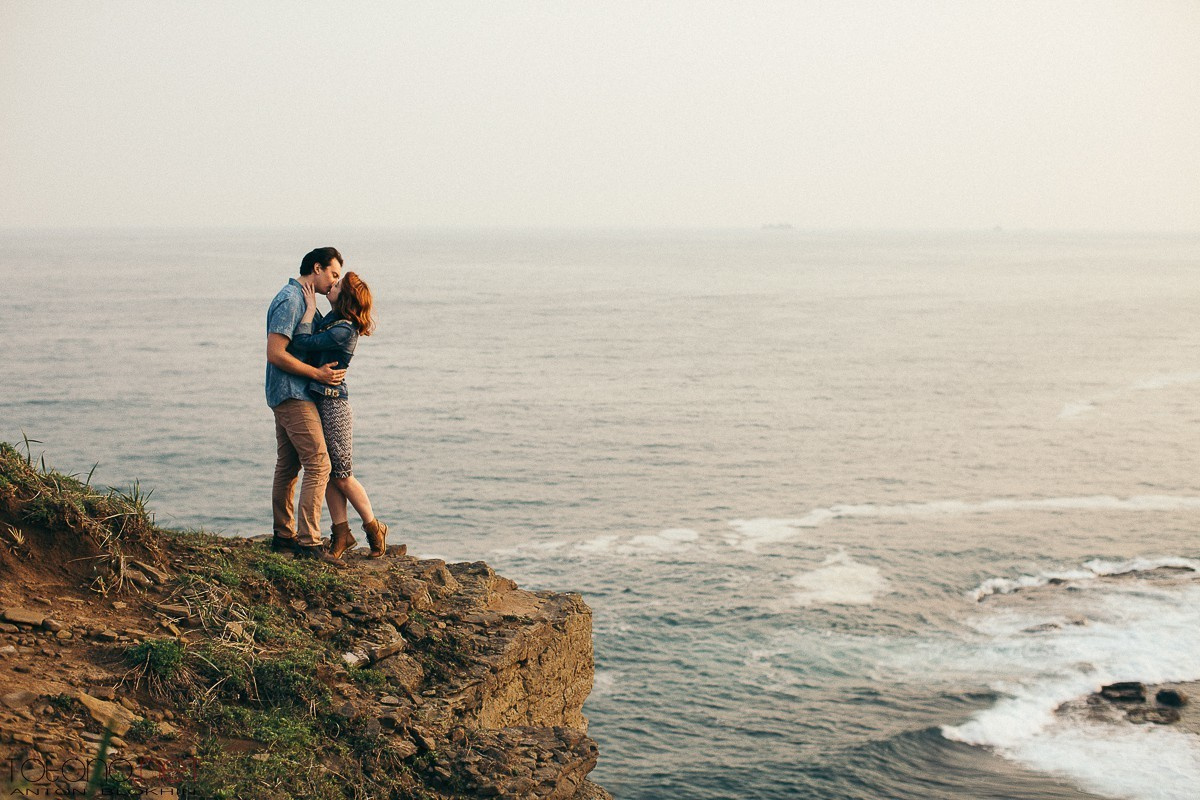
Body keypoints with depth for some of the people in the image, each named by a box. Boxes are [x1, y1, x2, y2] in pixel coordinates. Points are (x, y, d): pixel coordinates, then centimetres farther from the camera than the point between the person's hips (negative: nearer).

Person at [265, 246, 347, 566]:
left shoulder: (303, 299, 17)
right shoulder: (290, 300, -15)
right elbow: (275, 353, -22)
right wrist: (318, 374, -18)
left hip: (287, 396, 11)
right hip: (293, 395, -11)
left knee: (288, 467, 15)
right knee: (318, 464, -14)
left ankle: (283, 535, 22)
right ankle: (308, 542, -17)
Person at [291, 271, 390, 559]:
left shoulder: (343, 330, -19)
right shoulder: (331, 319, 9)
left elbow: (302, 342, -21)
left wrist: (310, 307, -11)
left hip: (333, 404, -9)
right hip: (319, 402, 9)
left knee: (341, 476, 0)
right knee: (328, 473, 9)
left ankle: (374, 529, 16)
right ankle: (341, 533, 15)